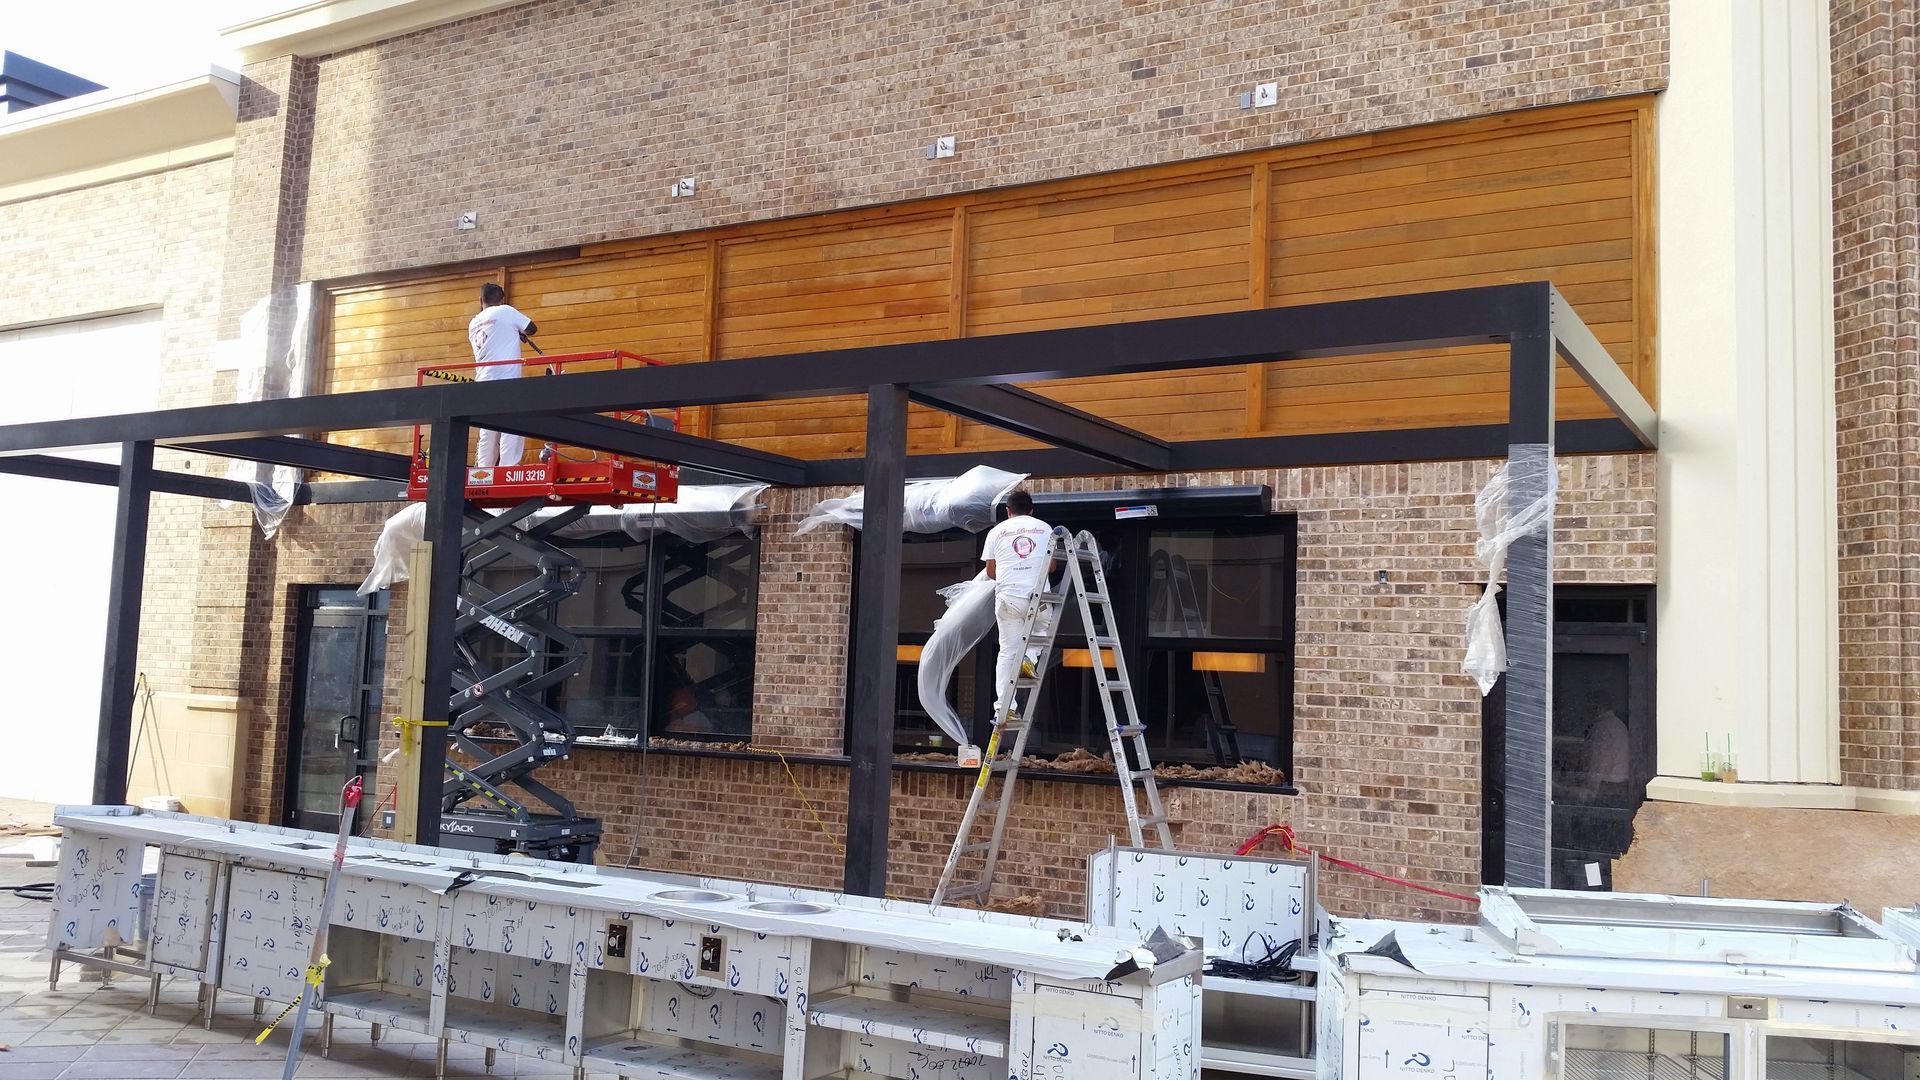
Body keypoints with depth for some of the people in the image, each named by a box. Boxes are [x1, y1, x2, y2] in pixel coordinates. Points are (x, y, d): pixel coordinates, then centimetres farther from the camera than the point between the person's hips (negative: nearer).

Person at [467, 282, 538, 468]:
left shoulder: (473, 324, 21)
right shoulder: (506, 311, 3)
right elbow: (531, 329, 10)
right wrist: (518, 331, 30)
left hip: (483, 383, 6)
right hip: (507, 380, -6)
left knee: (487, 433, 7)